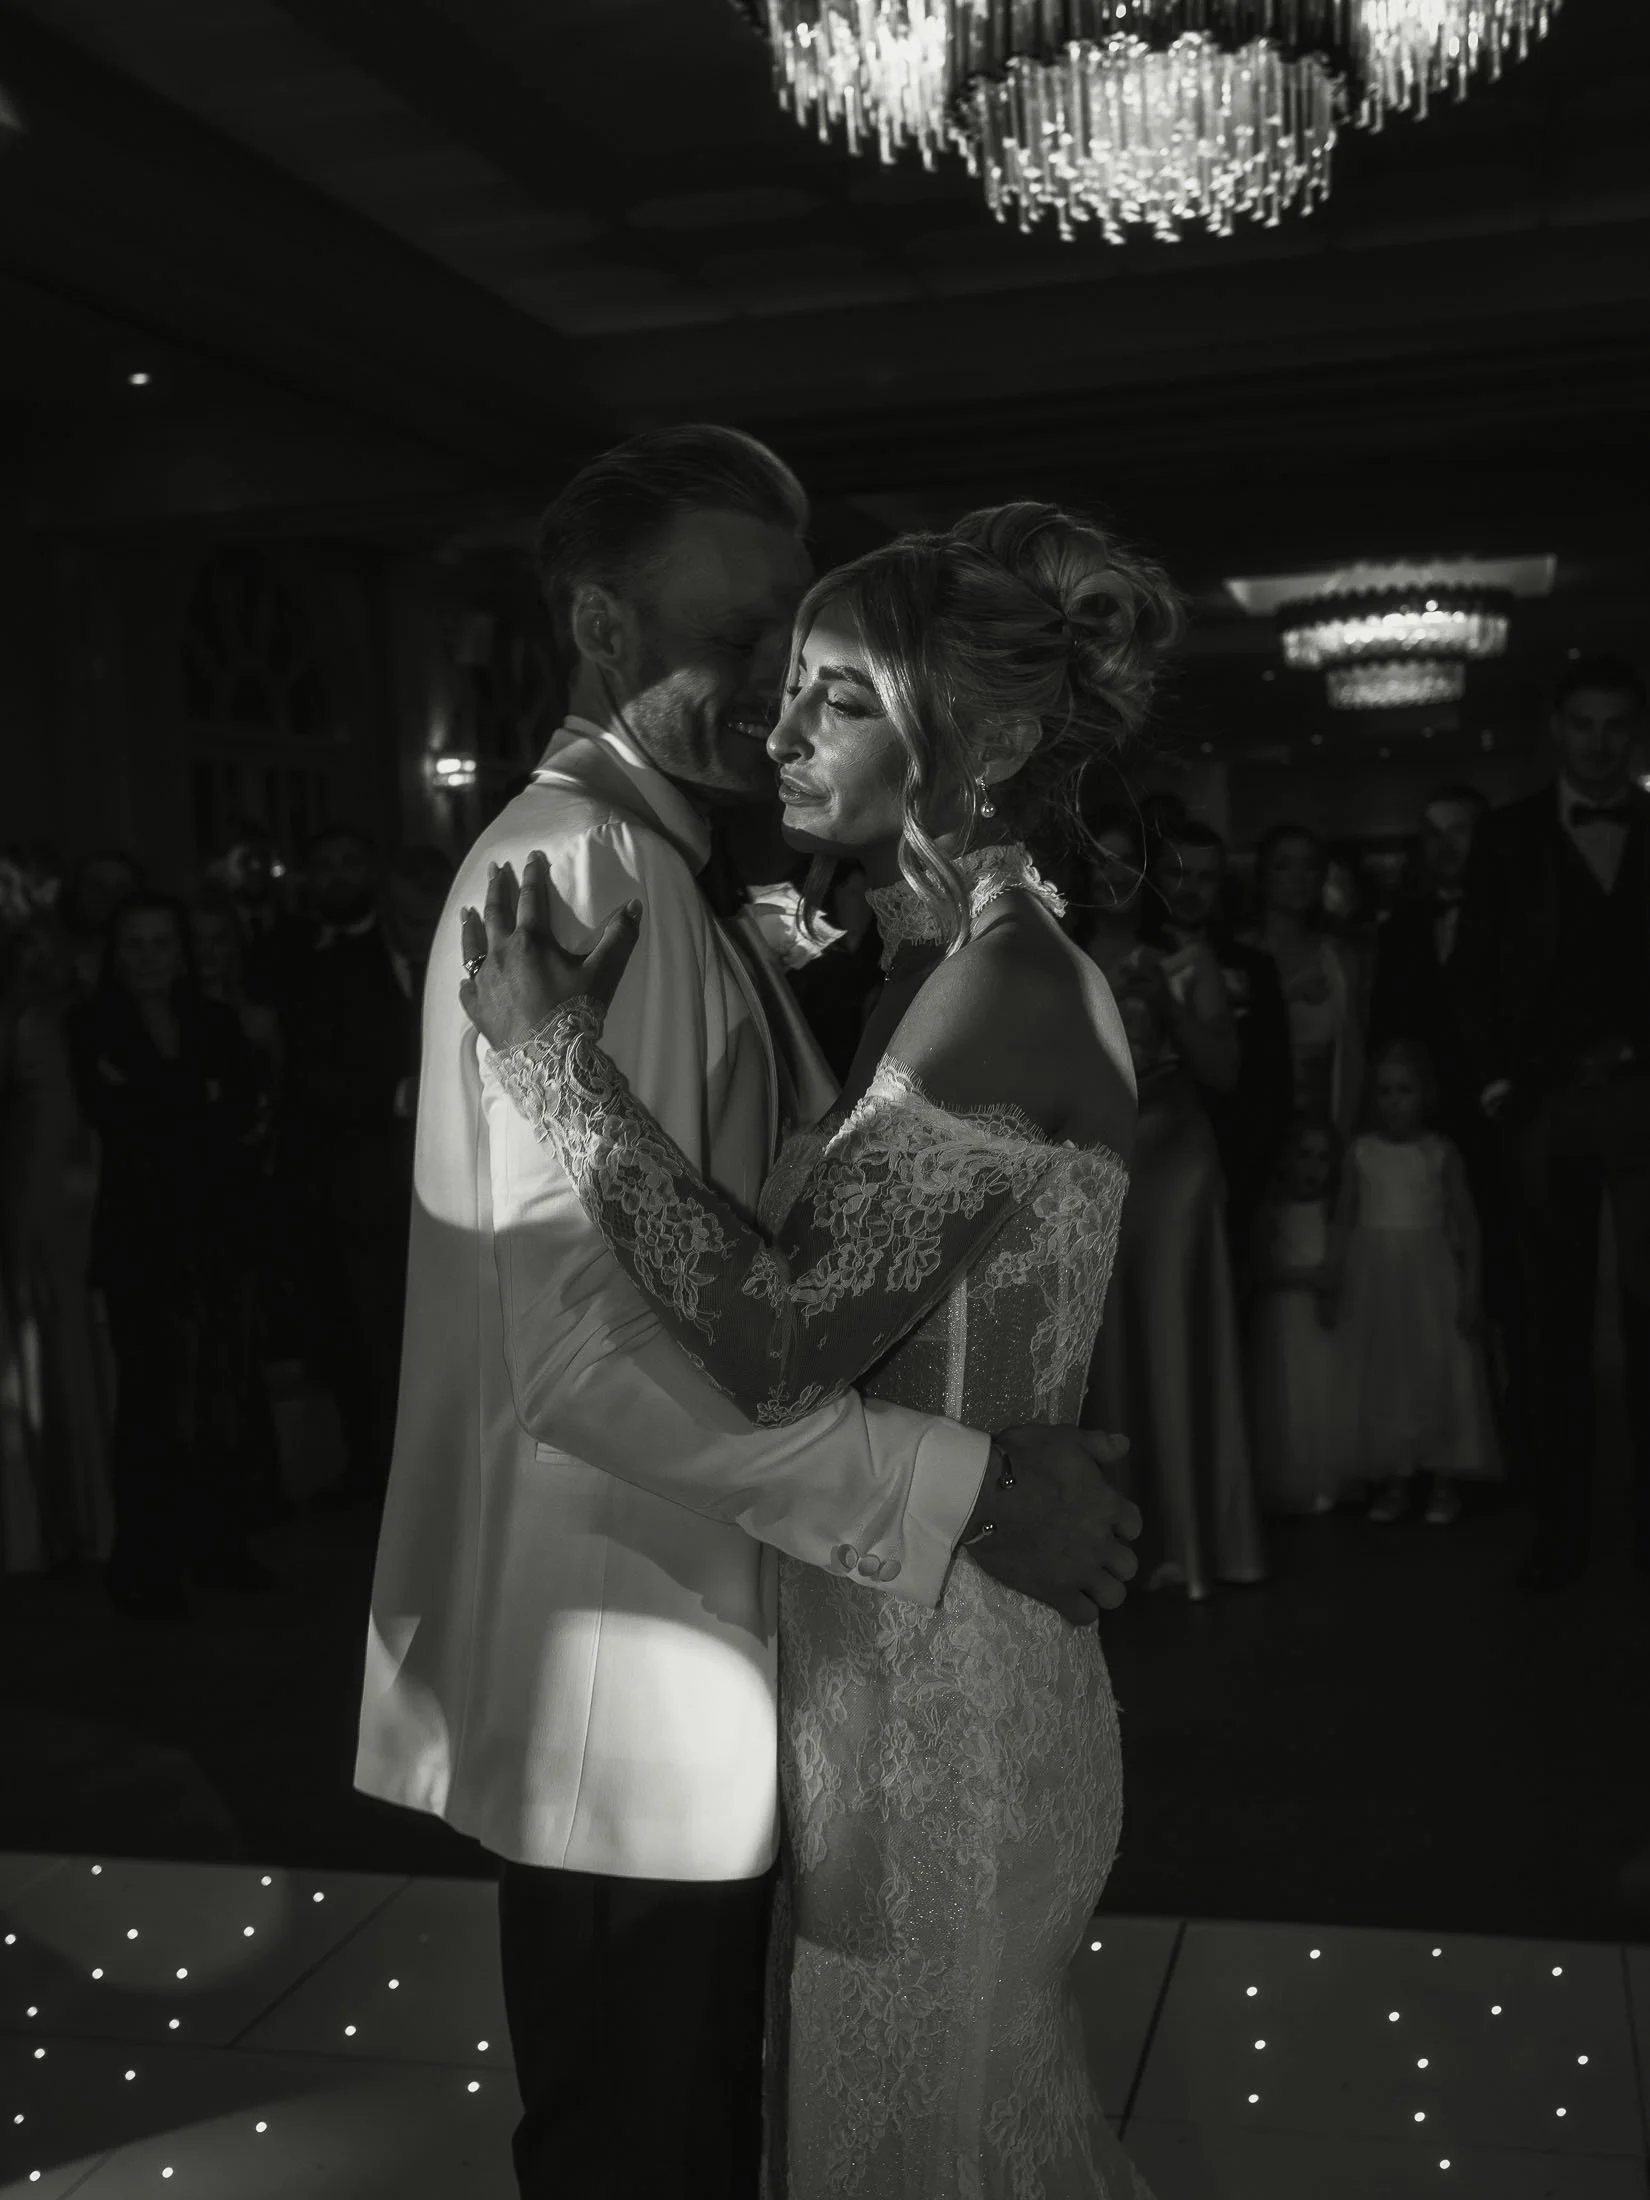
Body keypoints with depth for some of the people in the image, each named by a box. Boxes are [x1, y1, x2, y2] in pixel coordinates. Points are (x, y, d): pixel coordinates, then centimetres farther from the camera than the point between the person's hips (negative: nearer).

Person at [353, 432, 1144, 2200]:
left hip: (702, 1646, 10)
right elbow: (585, 1342, -29)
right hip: (622, 1679, -9)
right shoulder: (573, 872, -20)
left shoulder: (683, 878, 13)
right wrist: (958, 1486, -27)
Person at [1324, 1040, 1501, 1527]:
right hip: (1373, 1278, 2)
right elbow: (1343, 1221, 7)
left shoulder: (1440, 1152, -2)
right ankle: (1393, 1480, 11)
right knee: (1381, 1377, 3)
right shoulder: (1361, 1152, 2)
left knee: (1437, 1374, 0)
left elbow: (1466, 1224, 0)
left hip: (1428, 1277, -1)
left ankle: (1444, 1481, 9)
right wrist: (1333, 1285, 5)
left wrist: (1471, 1289, -4)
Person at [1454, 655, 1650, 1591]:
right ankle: (1562, 1521, 16)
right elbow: (1478, 971, 4)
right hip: (1543, 1099, 1)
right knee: (1557, 1315, 8)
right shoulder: (1509, 837, 7)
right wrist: (1497, 1080, -5)